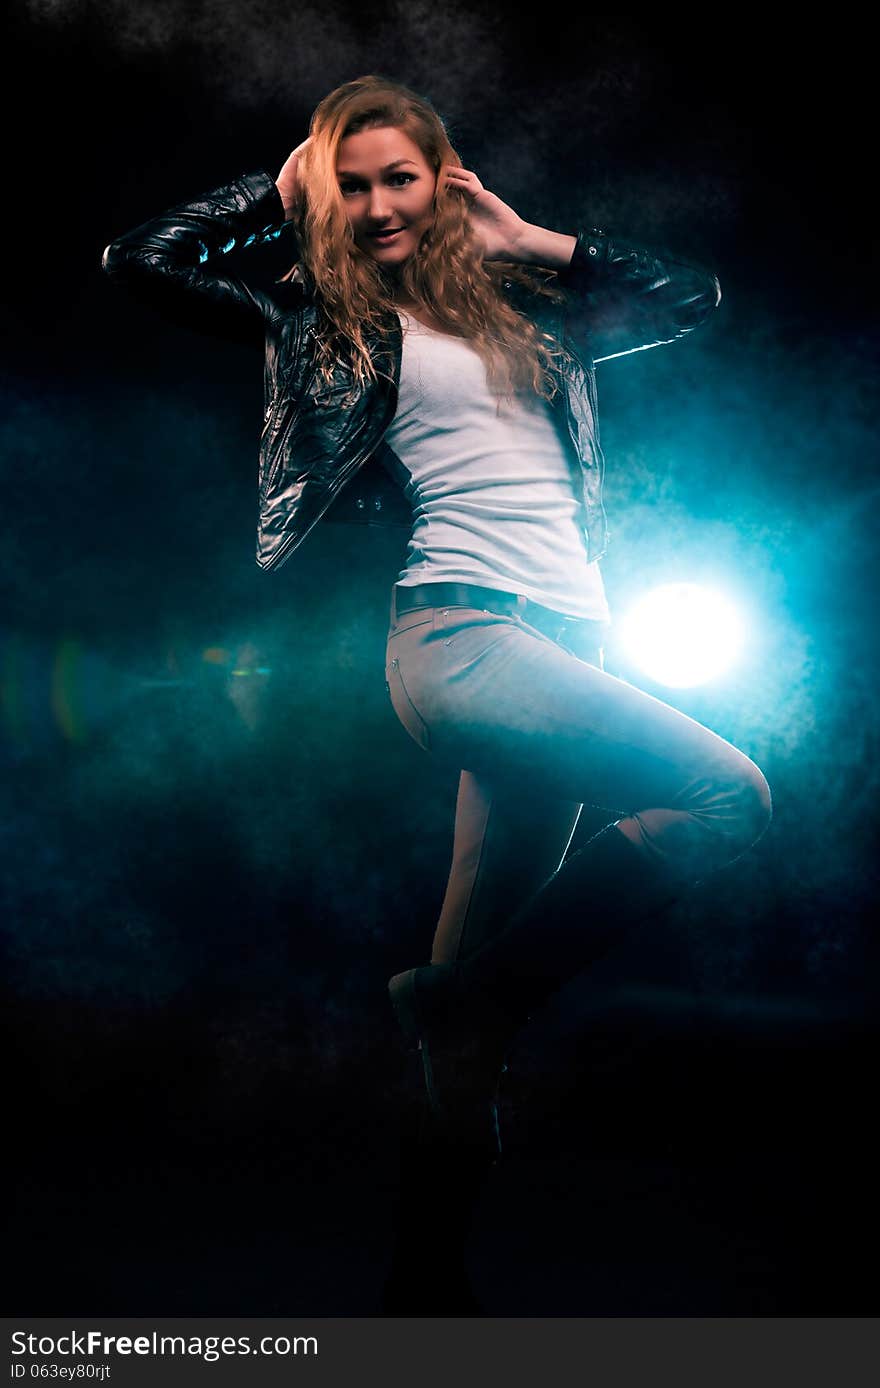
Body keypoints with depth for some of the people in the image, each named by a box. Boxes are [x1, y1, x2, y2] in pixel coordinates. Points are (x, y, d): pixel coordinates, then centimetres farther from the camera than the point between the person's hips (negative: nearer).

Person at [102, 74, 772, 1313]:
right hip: (460, 634, -5)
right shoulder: (323, 320, 10)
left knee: (482, 967, 4)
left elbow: (692, 296, 24)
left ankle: (429, 1265, 14)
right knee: (728, 795, -21)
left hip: (569, 643, 5)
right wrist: (277, 192, 13)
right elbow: (139, 260, 7)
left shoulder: (521, 310, 21)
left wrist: (527, 239, 19)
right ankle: (471, 996, -9)